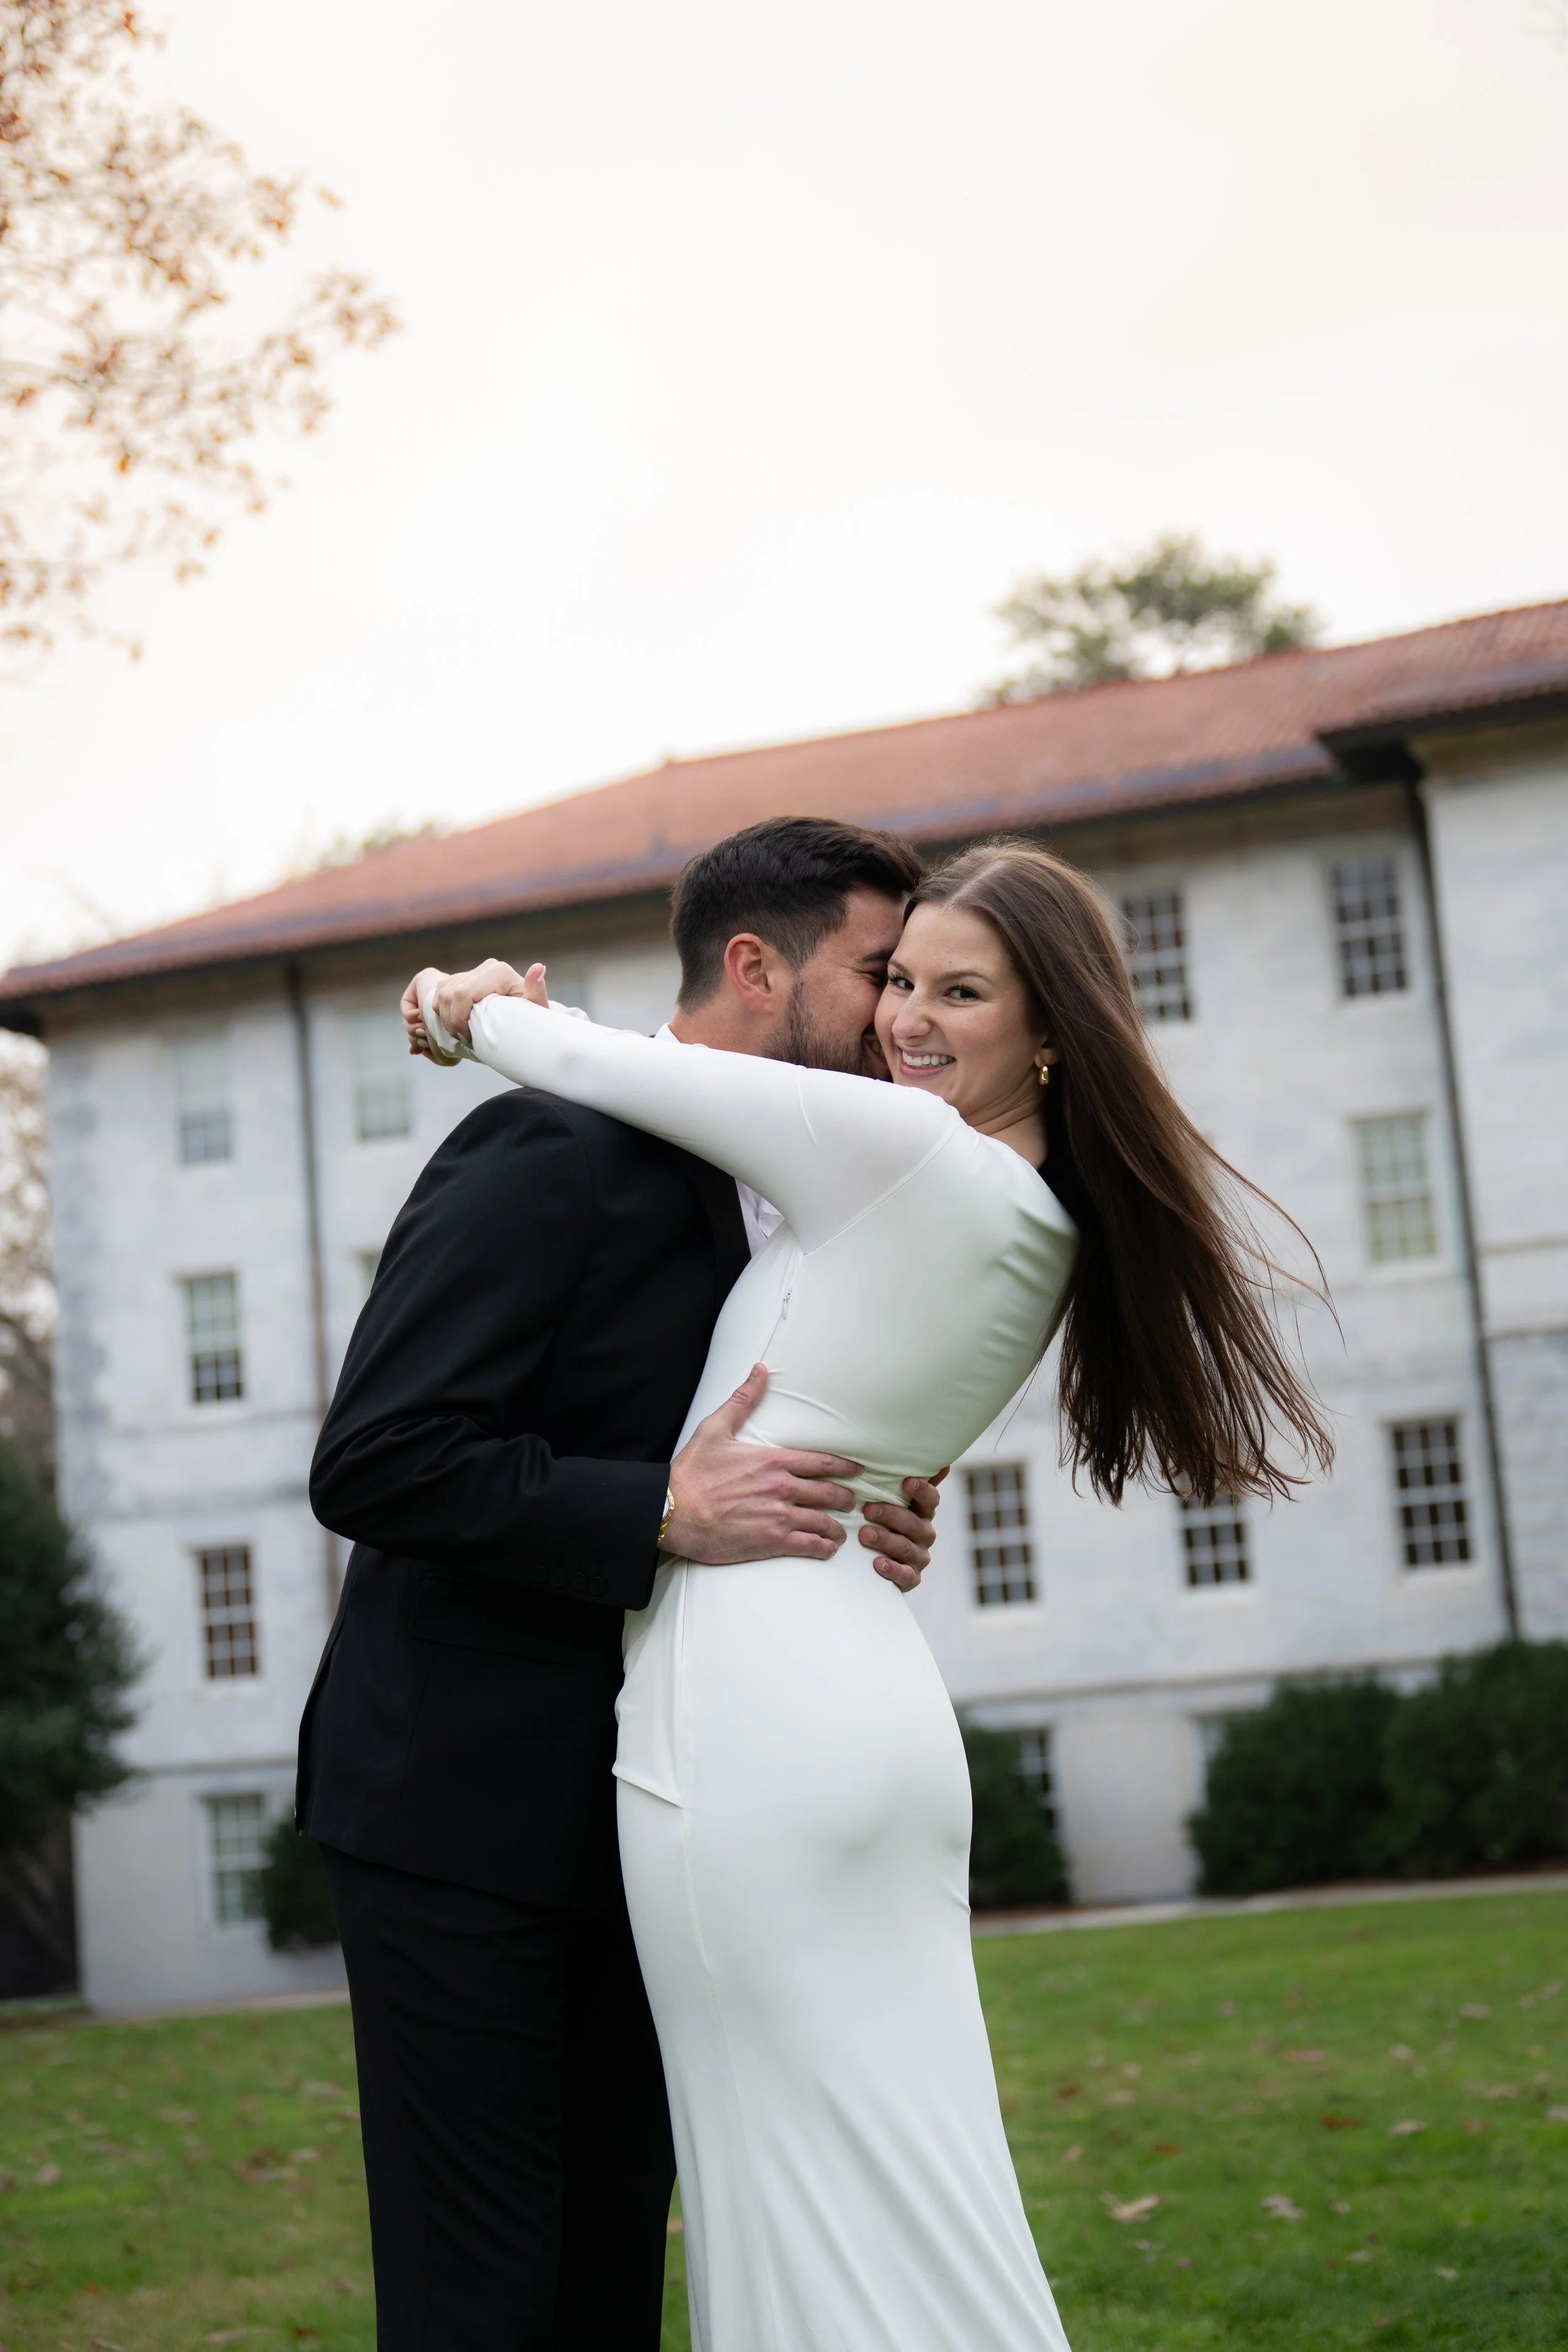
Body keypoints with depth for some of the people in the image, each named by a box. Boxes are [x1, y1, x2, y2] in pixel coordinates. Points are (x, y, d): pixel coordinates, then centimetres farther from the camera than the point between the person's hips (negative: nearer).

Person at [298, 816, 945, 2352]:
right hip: (458, 1806, -8)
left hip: (629, 1818, 8)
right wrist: (664, 1511, -25)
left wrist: (868, 1538, 0)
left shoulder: (787, 1202, 12)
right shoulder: (553, 1157, -15)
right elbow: (371, 1465, -21)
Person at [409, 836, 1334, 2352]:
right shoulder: (1050, 1229, 13)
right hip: (881, 1707, 9)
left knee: (814, 2200, -2)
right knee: (917, 2194, 13)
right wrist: (524, 1015, 18)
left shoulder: (901, 1144, -13)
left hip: (747, 1713, -9)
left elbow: (588, 1068, -7)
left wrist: (474, 1010, 15)